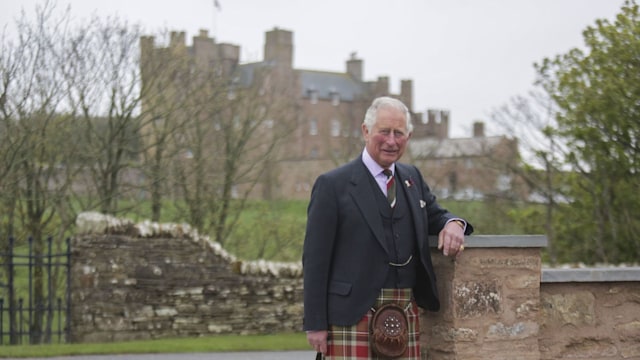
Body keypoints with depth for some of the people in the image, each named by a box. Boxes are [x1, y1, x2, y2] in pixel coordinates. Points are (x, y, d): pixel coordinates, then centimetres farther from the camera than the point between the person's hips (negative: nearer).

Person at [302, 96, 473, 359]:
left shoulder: (412, 177, 16)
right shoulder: (333, 185, -2)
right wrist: (315, 324, -9)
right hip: (351, 317, -5)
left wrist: (453, 224, 0)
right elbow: (315, 259, -4)